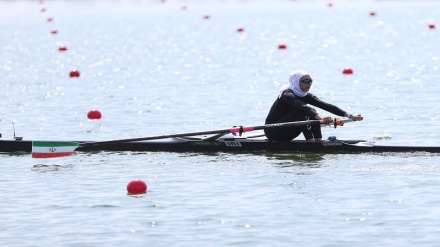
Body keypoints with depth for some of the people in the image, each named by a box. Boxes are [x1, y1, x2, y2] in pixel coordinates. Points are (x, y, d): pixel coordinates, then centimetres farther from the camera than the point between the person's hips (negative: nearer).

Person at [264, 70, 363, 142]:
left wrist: (350, 116, -17)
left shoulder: (305, 96, 2)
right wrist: (321, 118, -56)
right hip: (273, 131, -8)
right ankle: (310, 142, -29)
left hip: (286, 135, 8)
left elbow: (325, 106, -7)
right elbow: (303, 107, -40)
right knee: (303, 112, -26)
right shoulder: (287, 95, -21)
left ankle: (319, 141, -16)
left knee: (313, 114, -8)